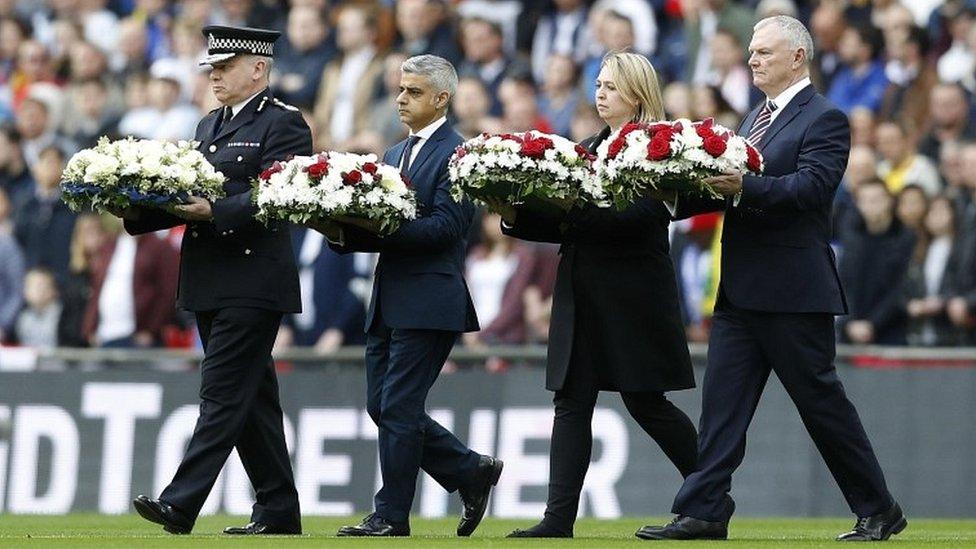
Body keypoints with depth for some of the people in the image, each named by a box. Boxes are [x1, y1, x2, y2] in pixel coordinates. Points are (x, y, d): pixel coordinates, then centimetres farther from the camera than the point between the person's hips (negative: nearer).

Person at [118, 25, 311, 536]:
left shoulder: (283, 124, -7)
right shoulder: (210, 126, 20)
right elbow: (192, 198, 19)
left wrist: (213, 211, -29)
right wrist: (139, 214, 2)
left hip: (253, 284, -9)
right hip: (210, 284, 9)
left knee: (223, 394, -11)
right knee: (251, 398, 11)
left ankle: (180, 505, -17)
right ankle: (278, 511, 15)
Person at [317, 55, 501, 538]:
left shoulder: (458, 153, -8)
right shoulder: (394, 155, 19)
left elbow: (444, 227, -18)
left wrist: (374, 227, -23)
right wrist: (342, 232, -2)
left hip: (428, 302, -9)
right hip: (388, 302, 9)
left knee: (397, 408, -7)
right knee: (382, 407, 9)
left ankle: (392, 516, 1)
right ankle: (471, 472, 22)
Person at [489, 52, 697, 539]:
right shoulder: (586, 149, 16)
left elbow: (636, 218, -20)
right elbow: (565, 224, 14)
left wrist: (573, 216, -26)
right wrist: (513, 215, -1)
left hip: (633, 296, -7)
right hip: (583, 296, 7)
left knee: (645, 400, 0)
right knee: (572, 401, 0)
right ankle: (559, 518, -3)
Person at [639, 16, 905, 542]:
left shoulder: (825, 120, -7)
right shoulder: (755, 119, 19)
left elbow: (811, 186, -21)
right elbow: (731, 189, 16)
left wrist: (745, 187, -32)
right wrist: (680, 196, 0)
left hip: (794, 291, -8)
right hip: (741, 291, 8)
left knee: (822, 400, -1)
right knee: (722, 400, 1)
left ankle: (878, 511, 11)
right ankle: (703, 512, -1)